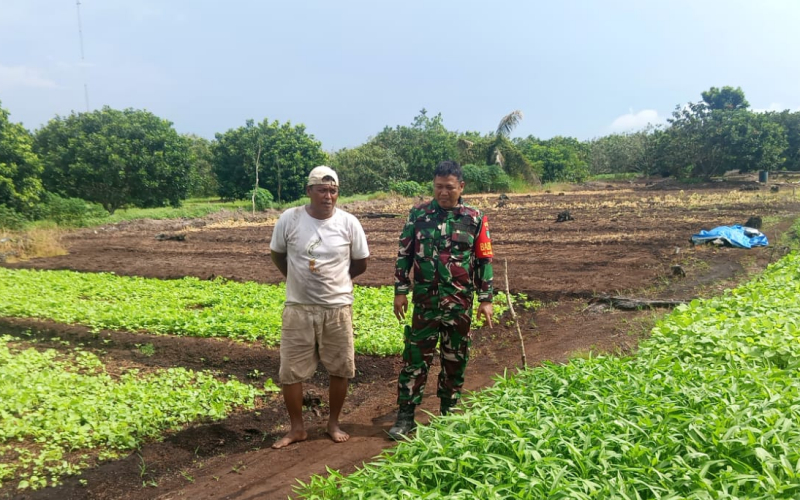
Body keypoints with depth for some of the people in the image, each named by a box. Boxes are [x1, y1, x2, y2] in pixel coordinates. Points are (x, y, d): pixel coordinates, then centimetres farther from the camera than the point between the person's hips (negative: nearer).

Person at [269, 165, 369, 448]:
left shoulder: (349, 223, -6)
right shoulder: (289, 219, -7)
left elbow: (361, 263, 7)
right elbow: (277, 255, 9)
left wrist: (334, 280, 9)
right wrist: (300, 280, 8)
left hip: (338, 307, 0)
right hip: (298, 308, 0)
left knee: (340, 369, 10)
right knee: (290, 371, 4)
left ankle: (333, 423, 29)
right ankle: (297, 428, 22)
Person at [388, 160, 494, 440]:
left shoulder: (475, 219, 0)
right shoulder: (418, 215, 1)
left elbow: (484, 261, 3)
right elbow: (404, 254, 5)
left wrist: (486, 299, 0)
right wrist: (400, 291, 1)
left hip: (460, 303, 1)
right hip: (425, 301, 0)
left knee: (455, 360, 10)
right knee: (415, 358, 1)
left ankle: (448, 414, 25)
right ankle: (405, 417, 9)